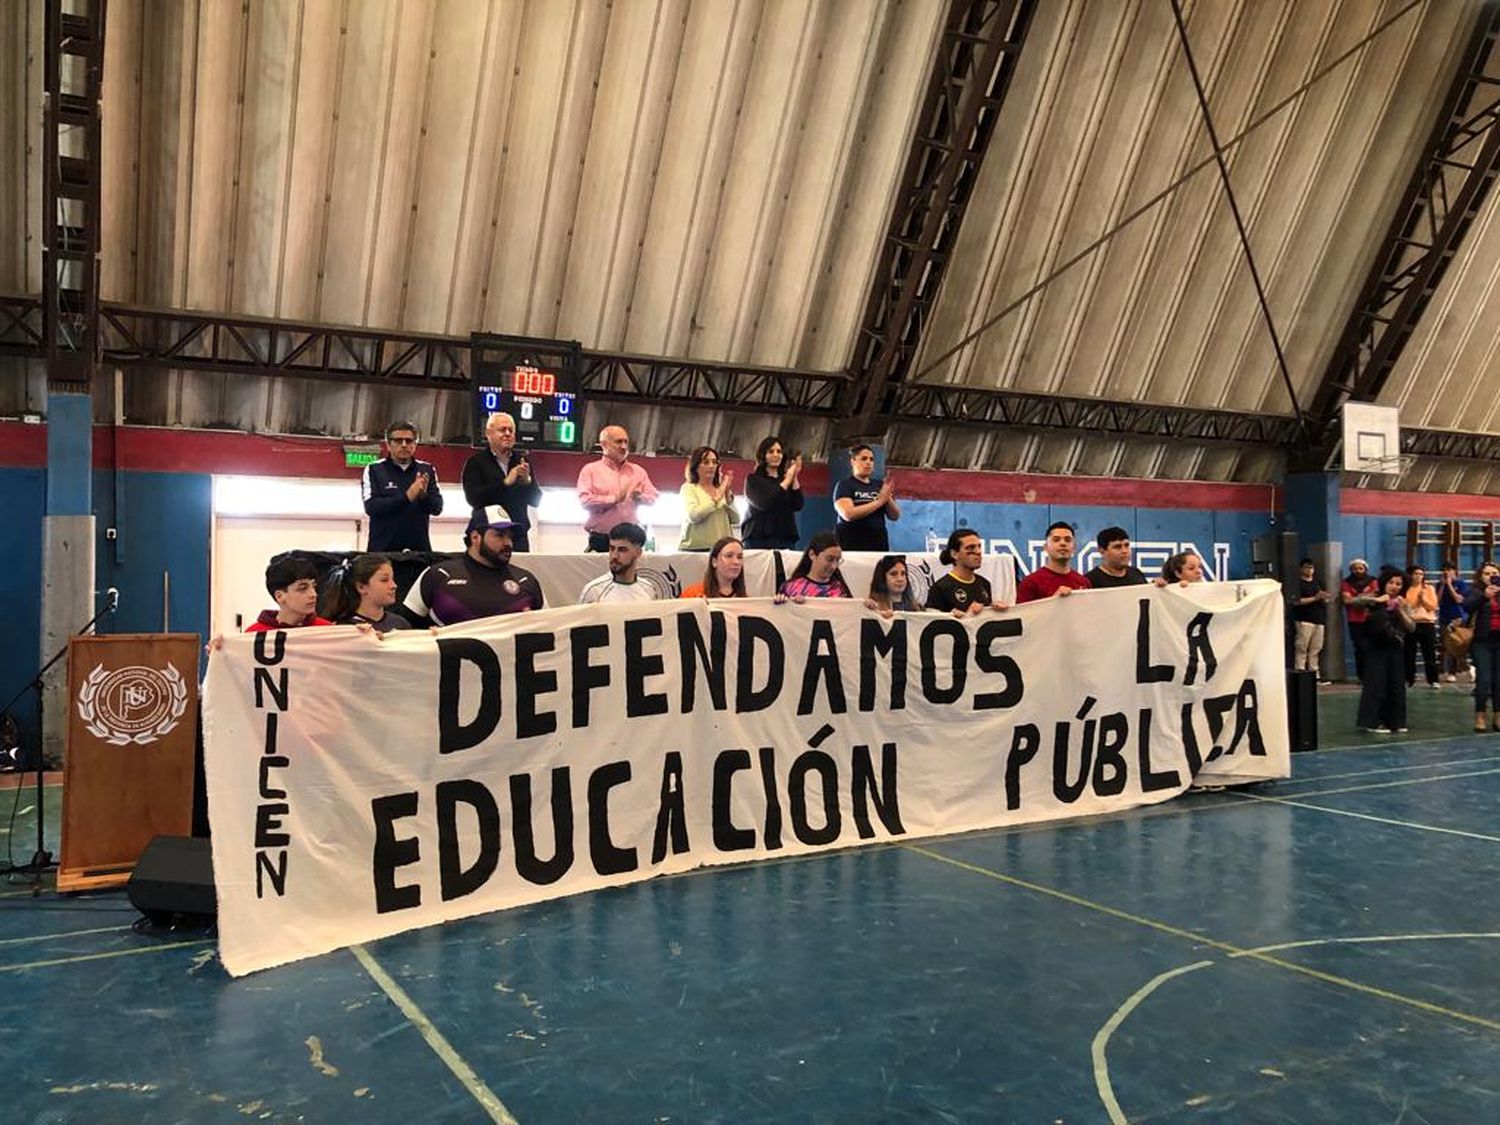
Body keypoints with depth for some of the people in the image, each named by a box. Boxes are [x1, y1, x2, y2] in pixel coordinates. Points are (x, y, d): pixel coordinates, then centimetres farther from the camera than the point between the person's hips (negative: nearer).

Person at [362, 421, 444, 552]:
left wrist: (423, 495, -17)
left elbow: (437, 508, 4)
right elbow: (371, 507, -8)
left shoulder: (427, 470, 10)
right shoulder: (374, 470, 3)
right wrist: (406, 497, -18)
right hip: (383, 549, -2)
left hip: (419, 548, 2)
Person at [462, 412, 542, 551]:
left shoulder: (522, 460, 13)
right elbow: (473, 498, -12)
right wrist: (506, 482, -16)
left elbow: (536, 501, 11)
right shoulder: (475, 461, 2)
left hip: (518, 536, 3)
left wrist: (527, 481, -9)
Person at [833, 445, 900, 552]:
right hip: (851, 545, -4)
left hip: (878, 543, 4)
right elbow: (848, 514, -17)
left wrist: (888, 498, -9)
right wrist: (880, 501, -14)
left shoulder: (880, 485, 13)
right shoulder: (845, 485, -1)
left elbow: (895, 517, 11)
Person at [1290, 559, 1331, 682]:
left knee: (1316, 649, 7)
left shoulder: (1316, 583, 20)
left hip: (1319, 620, 7)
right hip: (1304, 620, -7)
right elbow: (1296, 601, -13)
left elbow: (1323, 597, 26)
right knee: (1301, 648, -9)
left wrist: (1326, 598, 2)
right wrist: (1314, 598, -14)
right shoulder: (1298, 584, -2)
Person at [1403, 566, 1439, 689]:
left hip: (1427, 624, 0)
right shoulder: (1406, 589, 4)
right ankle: (1410, 680, 13)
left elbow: (1433, 606, -1)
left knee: (1429, 654, 3)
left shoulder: (1429, 589, 7)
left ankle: (1433, 681, 8)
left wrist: (1423, 598, -13)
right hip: (1410, 624, 0)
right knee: (1409, 654, 4)